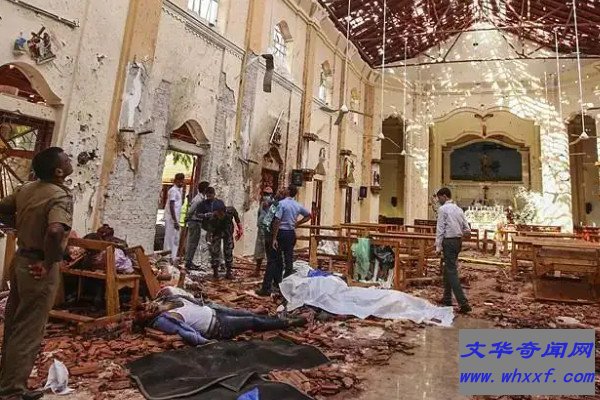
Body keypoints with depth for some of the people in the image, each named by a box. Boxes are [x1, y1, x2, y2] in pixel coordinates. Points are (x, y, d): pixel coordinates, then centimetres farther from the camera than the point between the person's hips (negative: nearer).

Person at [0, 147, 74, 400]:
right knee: (27, 333, 5)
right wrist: (49, 264, -24)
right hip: (39, 268, -9)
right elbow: (55, 231, -38)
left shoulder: (26, 189, 2)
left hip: (21, 260, 9)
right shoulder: (60, 196, -23)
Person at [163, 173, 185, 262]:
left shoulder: (179, 190, 14)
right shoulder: (173, 190, -13)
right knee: (169, 239, -4)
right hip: (171, 219, -10)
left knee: (176, 239, 13)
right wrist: (175, 221, -21)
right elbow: (171, 207, -19)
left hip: (176, 218, 10)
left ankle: (173, 258, 21)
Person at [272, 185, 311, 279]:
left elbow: (277, 221, -17)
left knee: (279, 257, 4)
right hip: (292, 233, 5)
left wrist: (274, 238, -15)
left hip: (282, 232, -5)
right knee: (289, 257, 11)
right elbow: (308, 215, 19)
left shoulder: (282, 203, -12)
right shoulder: (297, 205, 6)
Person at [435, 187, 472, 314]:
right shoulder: (459, 209, 13)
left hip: (449, 241, -8)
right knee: (448, 269, 17)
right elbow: (467, 230, 11)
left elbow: (440, 229, -13)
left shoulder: (443, 209, -9)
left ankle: (463, 303, -11)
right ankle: (447, 299, 25)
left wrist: (438, 246, -11)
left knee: (451, 271, -6)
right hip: (458, 241, 8)